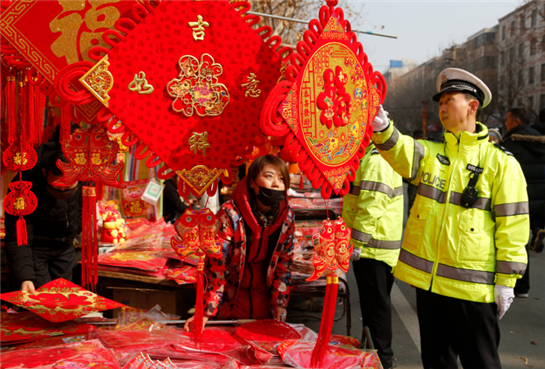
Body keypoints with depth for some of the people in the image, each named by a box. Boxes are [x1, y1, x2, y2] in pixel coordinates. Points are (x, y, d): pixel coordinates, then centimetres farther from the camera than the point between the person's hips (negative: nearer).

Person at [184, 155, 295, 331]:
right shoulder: (230, 215, -24)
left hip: (263, 298, 4)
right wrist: (205, 313, -24)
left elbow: (284, 263, 1)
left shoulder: (287, 217, -9)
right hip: (230, 297, -4)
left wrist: (280, 304, -4)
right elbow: (216, 265, -21)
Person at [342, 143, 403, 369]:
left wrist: (360, 242, -9)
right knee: (378, 303, 15)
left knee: (375, 304, 3)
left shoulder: (376, 160, -10)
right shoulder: (386, 157, 6)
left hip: (373, 247, -6)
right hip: (387, 247, 6)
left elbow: (371, 206, -13)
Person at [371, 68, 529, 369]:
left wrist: (506, 281, -6)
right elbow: (400, 152, -13)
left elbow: (512, 226, -4)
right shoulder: (431, 152, 9)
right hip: (427, 278, 4)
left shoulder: (501, 162, -3)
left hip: (472, 284, -4)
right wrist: (381, 128, -34)